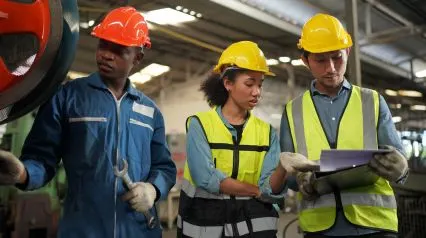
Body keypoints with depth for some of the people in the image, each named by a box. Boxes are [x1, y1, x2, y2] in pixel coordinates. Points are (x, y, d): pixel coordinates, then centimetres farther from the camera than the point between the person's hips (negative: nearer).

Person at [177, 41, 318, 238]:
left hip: (253, 222, 2)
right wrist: (257, 191, -8)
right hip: (204, 222, -2)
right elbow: (206, 179, -16)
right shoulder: (199, 124, -5)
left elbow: (270, 191, -7)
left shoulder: (266, 132, 3)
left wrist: (282, 168, -26)